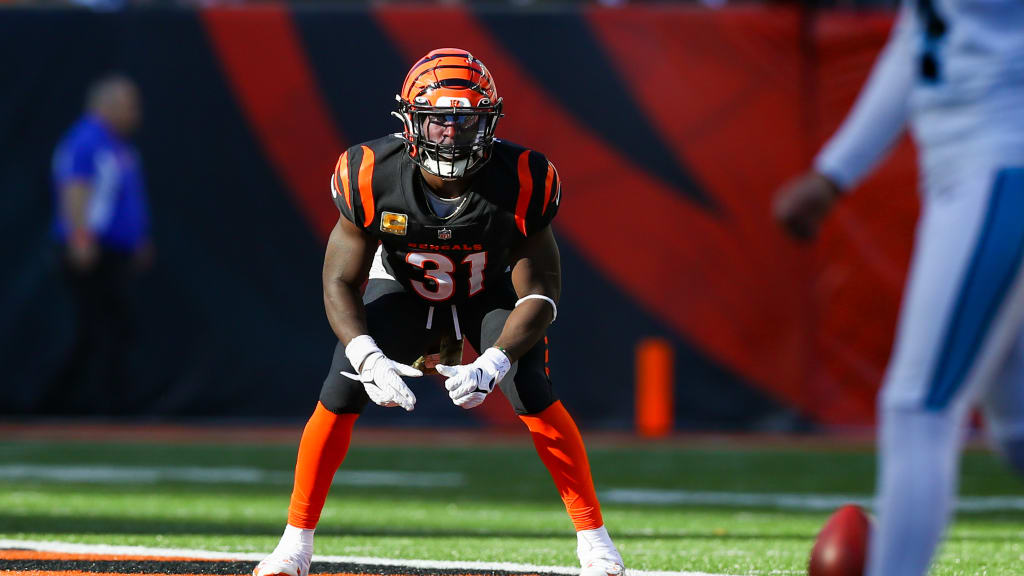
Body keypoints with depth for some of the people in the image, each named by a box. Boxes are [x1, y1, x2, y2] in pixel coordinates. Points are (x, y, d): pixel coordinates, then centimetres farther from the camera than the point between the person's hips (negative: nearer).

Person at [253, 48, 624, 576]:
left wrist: (492, 365, -41)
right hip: (404, 290, 1)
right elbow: (340, 282, -21)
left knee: (532, 395, -23)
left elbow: (539, 293, -25)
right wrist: (368, 358, -39)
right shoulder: (374, 177, -31)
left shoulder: (519, 184, -33)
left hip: (492, 294, -1)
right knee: (340, 397, -14)